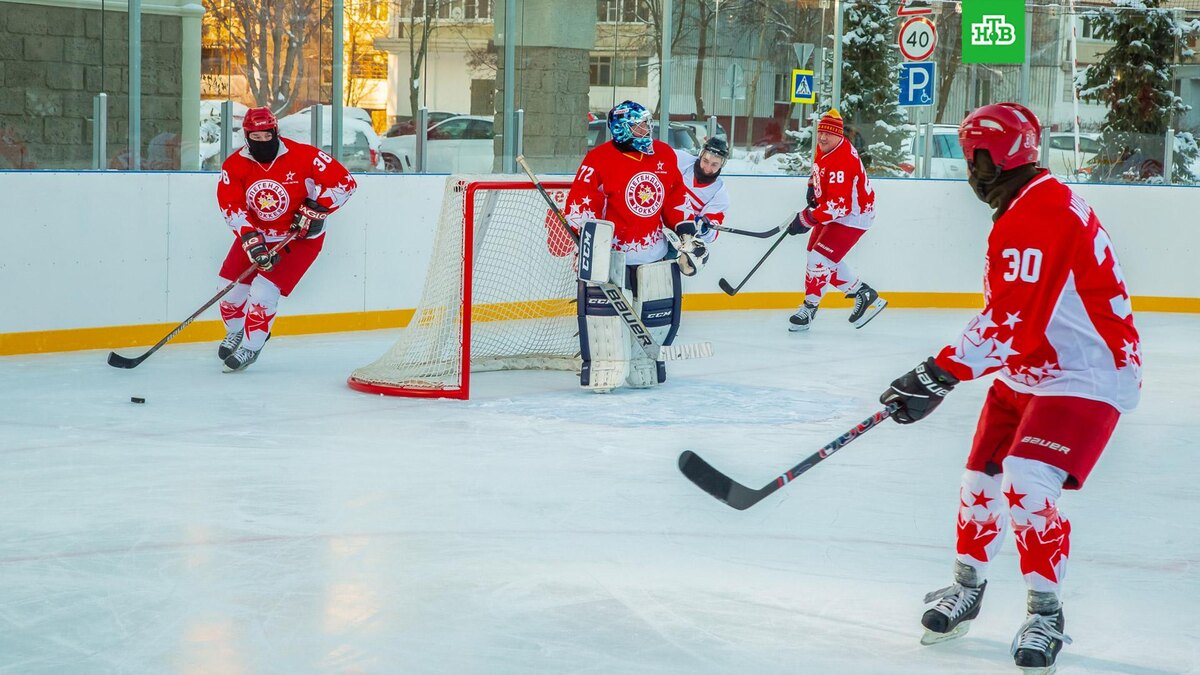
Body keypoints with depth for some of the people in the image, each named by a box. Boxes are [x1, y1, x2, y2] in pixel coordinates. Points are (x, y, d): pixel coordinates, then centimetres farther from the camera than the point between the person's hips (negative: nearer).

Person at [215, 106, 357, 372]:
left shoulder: (302, 155, -21)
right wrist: (251, 241, -30)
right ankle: (235, 332, 36)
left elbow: (345, 182, -20)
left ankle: (251, 347, 3)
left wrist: (314, 210, -24)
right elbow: (232, 207, -17)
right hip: (257, 232, 4)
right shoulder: (234, 166, -12)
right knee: (229, 286, 4)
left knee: (264, 288, -17)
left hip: (299, 236, -4)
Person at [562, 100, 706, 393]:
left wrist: (687, 231, 8)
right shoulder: (599, 159, -12)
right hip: (611, 246, -5)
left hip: (655, 248, 5)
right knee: (599, 299, -19)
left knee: (661, 308, 3)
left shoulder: (665, 155, 5)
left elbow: (676, 196, 15)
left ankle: (642, 363, 22)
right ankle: (603, 366, -13)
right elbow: (580, 202, -15)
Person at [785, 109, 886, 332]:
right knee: (827, 260, 13)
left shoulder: (842, 162, -31)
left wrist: (807, 219, -32)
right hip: (834, 211, 10)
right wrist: (813, 186, 10)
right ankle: (863, 294, 25)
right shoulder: (824, 148, -2)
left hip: (852, 215, -10)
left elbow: (839, 205, -35)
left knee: (820, 258, -13)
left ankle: (809, 308, 2)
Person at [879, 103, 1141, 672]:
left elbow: (1011, 320, -31)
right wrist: (943, 372, 25)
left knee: (1026, 485, -21)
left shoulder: (1043, 213, -25)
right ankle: (967, 588, 32)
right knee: (981, 480, 11)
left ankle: (1046, 614, -5)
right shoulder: (1023, 209, 10)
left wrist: (940, 374, -32)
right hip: (1026, 374, 10)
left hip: (1084, 378, -10)